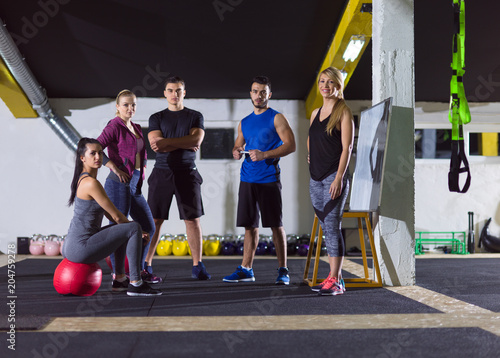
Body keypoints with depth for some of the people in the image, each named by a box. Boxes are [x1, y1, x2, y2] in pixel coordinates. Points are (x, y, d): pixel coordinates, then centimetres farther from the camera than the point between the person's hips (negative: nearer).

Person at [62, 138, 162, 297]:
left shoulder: (83, 179, 15)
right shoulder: (91, 183, -17)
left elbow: (109, 214, 19)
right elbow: (116, 216, -13)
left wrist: (128, 224, 12)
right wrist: (135, 228, 4)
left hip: (71, 246, 11)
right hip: (80, 248, -11)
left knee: (122, 229, 28)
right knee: (133, 229, -11)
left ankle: (119, 279, 30)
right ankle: (135, 284, -7)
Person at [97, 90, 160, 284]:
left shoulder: (136, 128, 16)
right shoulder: (114, 126, -8)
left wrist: (142, 167, 15)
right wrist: (115, 168, -20)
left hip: (135, 186, 9)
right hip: (119, 184, -9)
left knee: (148, 227, 14)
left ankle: (139, 269, 26)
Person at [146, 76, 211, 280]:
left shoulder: (195, 117, 8)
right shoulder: (156, 118, 9)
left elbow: (196, 140, -10)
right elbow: (156, 144, -6)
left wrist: (167, 142, -14)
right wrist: (185, 144, -9)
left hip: (187, 173, 0)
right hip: (162, 173, 0)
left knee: (193, 219, -1)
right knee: (154, 220, -1)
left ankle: (197, 266, 5)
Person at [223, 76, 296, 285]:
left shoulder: (276, 118, 0)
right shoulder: (244, 122, 17)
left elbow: (290, 145, -8)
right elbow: (237, 146, 24)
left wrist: (264, 155, -18)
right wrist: (236, 152, -1)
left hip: (269, 179, -5)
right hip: (247, 179, 5)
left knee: (276, 225, -3)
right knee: (250, 226, 7)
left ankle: (283, 270, 3)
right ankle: (246, 270, 12)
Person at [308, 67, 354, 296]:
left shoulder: (343, 112, -5)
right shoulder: (315, 113, 15)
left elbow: (346, 147, -11)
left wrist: (339, 178, -18)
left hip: (334, 177, -7)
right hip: (315, 178, 7)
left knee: (332, 226, -11)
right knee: (326, 228, 8)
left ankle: (335, 281, -10)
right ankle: (335, 277, 14)